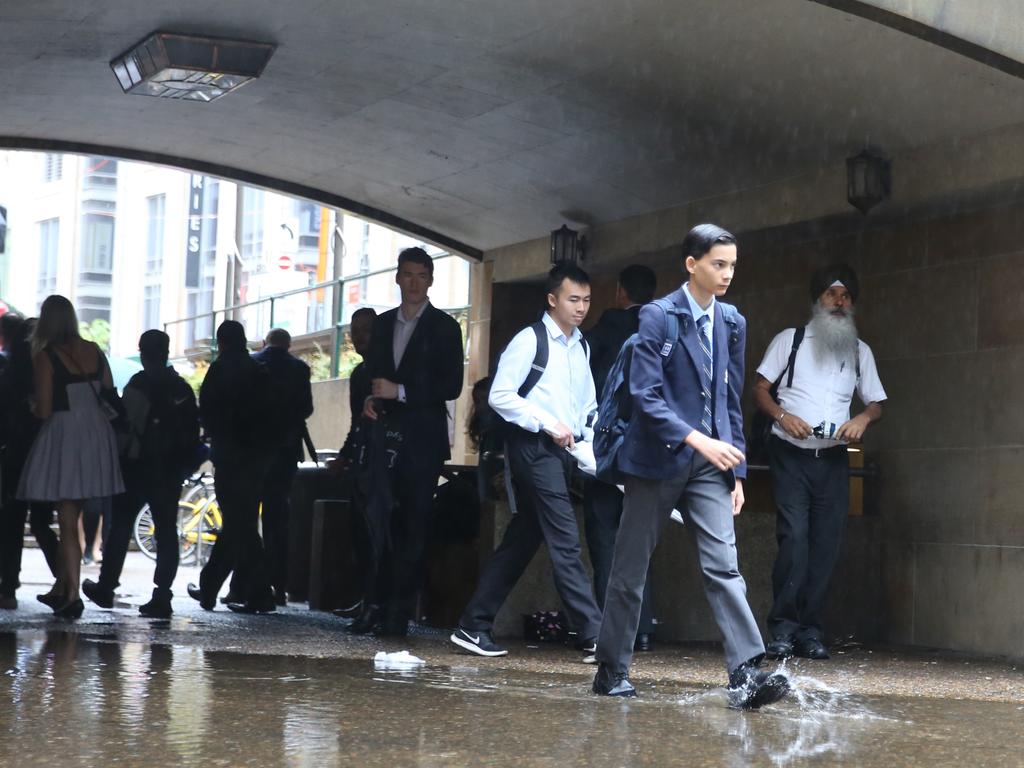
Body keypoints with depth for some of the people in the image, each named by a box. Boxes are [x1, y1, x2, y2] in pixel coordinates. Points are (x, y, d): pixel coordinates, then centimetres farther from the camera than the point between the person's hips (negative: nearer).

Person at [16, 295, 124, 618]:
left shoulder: (45, 356, -10)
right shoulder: (93, 351, 5)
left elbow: (44, 410, -13)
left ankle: (72, 596, -4)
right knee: (71, 517, 16)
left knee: (67, 521, 0)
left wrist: (35, 407, 9)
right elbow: (111, 395, 9)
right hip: (96, 436, 5)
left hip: (64, 436, -5)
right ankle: (60, 588, 24)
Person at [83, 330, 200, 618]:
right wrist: (184, 466, 15)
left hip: (139, 467, -4)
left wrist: (121, 456, -5)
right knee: (166, 530, 3)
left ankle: (106, 587, 17)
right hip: (172, 471, 4)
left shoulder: (139, 385, -10)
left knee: (120, 526, 8)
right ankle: (162, 596, -3)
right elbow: (193, 432, 9)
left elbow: (127, 426, -16)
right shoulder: (183, 388, 8)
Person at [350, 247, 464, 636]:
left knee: (413, 523, -2)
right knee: (380, 519, -2)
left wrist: (400, 392, -13)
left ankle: (399, 610, 1)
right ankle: (378, 602, 1)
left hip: (423, 438, -4)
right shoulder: (383, 324, 15)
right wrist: (370, 398, 2)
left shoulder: (444, 327, 1)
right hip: (386, 432, 4)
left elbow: (451, 385, -6)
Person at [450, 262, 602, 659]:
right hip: (534, 447, -8)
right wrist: (548, 424, -16)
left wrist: (590, 440, 7)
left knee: (521, 539, 9)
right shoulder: (530, 340, -7)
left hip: (563, 449, 8)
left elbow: (587, 404, 24)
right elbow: (500, 395, -13)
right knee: (565, 539, -11)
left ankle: (473, 626, 15)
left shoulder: (580, 346, 17)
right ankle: (593, 633, -12)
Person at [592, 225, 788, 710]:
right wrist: (697, 440, -27)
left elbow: (731, 401, 14)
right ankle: (612, 670, 18)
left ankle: (746, 674, -15)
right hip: (658, 460, -4)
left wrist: (737, 470, 10)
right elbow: (645, 395, -16)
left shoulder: (732, 323, 9)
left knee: (723, 565, -8)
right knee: (631, 569, 6)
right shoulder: (657, 318, -8)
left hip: (709, 462, 4)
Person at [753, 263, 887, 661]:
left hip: (834, 459, 3)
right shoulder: (790, 340, 7)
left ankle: (809, 631, 3)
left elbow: (876, 403, 16)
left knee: (826, 543, -2)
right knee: (794, 536, -16)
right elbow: (760, 388, 4)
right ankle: (783, 628, -10)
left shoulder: (860, 351, 16)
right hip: (791, 454, -3)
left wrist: (863, 419, -7)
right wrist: (782, 415, -15)